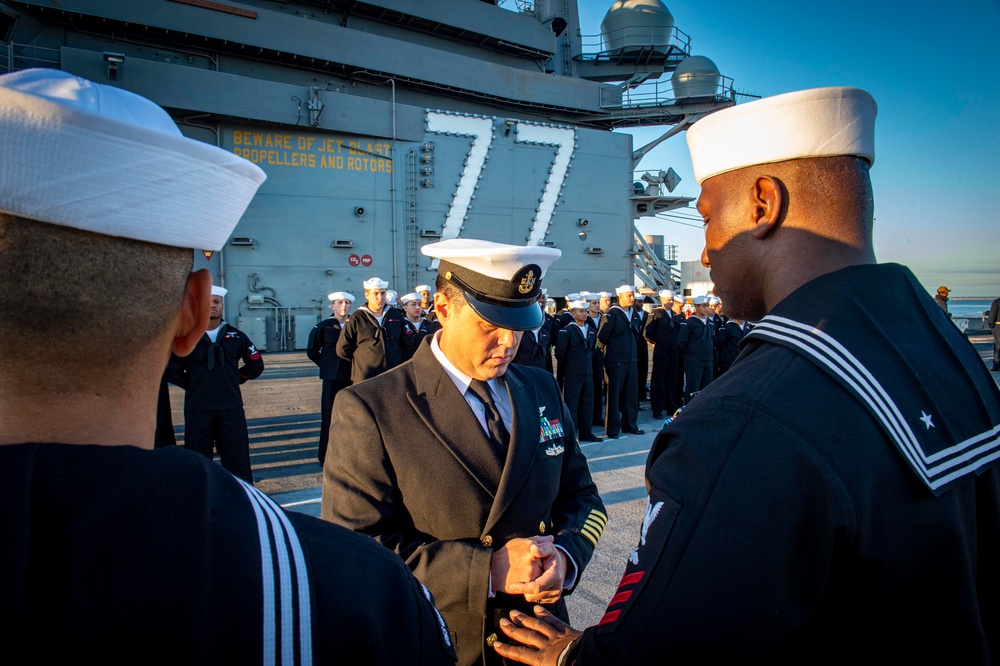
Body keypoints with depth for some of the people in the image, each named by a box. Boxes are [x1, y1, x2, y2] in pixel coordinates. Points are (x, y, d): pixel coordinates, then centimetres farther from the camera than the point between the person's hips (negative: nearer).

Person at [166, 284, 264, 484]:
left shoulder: (236, 336, 5)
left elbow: (256, 364, 13)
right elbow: (172, 371, 2)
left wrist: (236, 379, 7)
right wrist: (193, 385, 0)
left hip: (231, 407, 1)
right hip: (197, 409, -1)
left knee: (237, 459, 6)